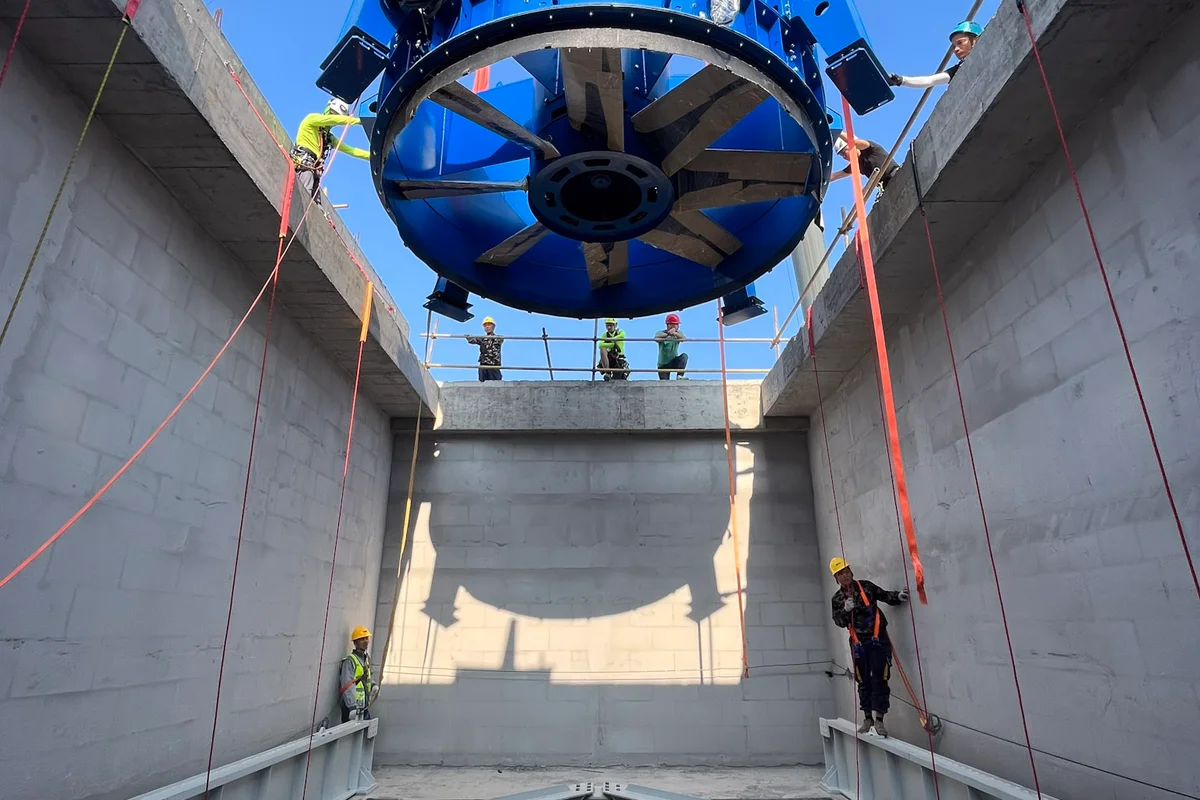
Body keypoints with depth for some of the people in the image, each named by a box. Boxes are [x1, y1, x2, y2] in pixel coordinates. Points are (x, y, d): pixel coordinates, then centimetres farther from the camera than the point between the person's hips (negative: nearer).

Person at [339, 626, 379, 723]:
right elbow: (348, 686, -20)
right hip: (352, 707, -8)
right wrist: (352, 707, -26)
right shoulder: (350, 661, -13)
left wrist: (374, 684, 8)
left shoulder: (367, 659, 13)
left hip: (364, 707, 8)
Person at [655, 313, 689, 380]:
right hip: (663, 365, -2)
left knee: (684, 356, -26)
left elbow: (684, 338, -28)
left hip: (674, 362, 2)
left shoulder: (679, 333, -3)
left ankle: (680, 376, -26)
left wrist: (675, 333, -48)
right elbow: (656, 338, -35)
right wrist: (668, 333, -48)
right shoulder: (661, 333, -10)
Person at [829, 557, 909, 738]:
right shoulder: (837, 599, 0)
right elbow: (839, 622, -5)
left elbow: (885, 596, 2)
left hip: (878, 639, -2)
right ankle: (867, 718, 24)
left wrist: (898, 596, -17)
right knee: (864, 681, 11)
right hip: (858, 643, 2)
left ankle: (879, 719, 2)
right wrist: (846, 610, -23)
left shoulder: (866, 586, -4)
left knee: (879, 679, -5)